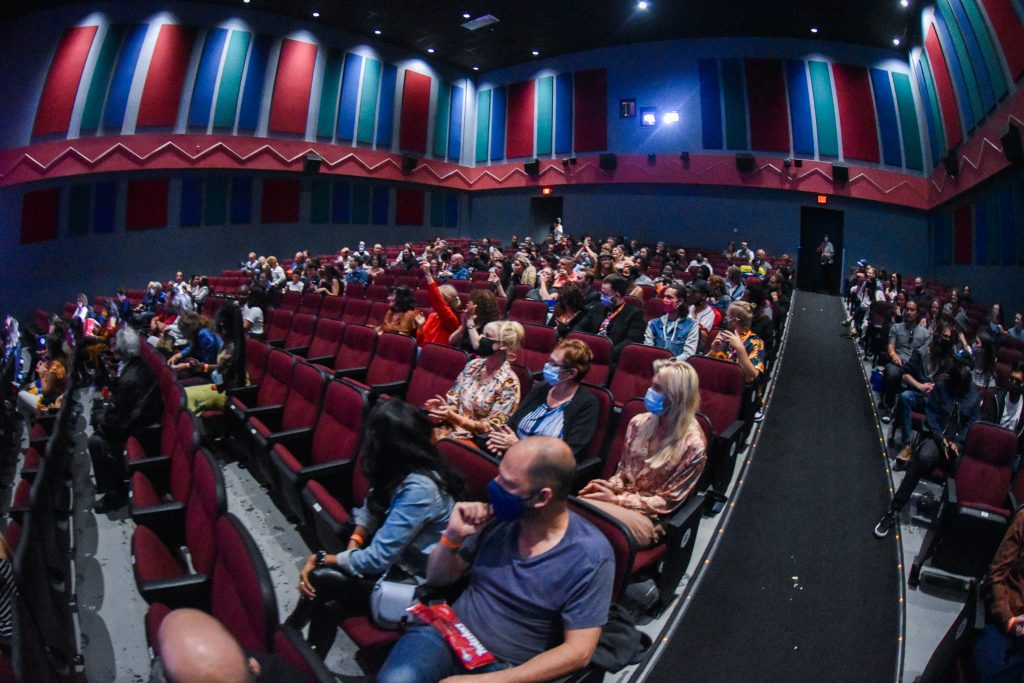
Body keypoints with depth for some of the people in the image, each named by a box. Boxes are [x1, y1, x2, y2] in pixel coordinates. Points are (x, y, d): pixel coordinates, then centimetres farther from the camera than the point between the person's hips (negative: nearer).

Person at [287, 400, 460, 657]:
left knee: (320, 578, -14)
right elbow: (373, 507, 9)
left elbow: (376, 559, -26)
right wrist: (353, 544, -9)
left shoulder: (419, 490, -31)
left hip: (418, 583, -7)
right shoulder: (402, 470, -4)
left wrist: (321, 559, -12)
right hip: (400, 557, 7)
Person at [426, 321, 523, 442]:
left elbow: (491, 428, -13)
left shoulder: (509, 383, -14)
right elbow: (453, 399, 10)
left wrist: (454, 418, -24)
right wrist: (444, 408, -14)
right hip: (450, 427, 6)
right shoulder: (473, 365, 4)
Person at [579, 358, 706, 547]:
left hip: (649, 518, -5)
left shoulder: (692, 445, -12)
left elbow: (668, 501, -9)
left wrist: (617, 500, -15)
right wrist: (611, 486, -7)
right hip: (621, 499, 5)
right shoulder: (639, 422, 4)